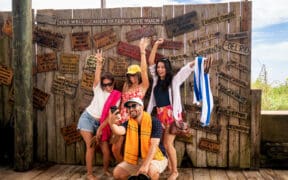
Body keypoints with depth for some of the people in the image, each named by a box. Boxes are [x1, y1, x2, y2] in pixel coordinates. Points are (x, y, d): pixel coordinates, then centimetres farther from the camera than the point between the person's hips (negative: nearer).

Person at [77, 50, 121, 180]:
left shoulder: (117, 97, -6)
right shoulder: (98, 89, -6)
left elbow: (111, 114, -8)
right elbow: (97, 77, -27)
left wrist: (101, 128, -14)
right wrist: (99, 63, -43)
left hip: (101, 123, 2)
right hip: (87, 118, -1)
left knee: (106, 150, -2)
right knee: (91, 147, -7)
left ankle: (106, 170, 25)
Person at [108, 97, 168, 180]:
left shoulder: (154, 122, -16)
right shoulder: (128, 123, -4)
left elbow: (154, 145, -23)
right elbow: (119, 131, -26)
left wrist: (145, 165, -32)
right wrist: (112, 123, -50)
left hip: (156, 157, -5)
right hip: (136, 159, 5)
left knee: (151, 170, -36)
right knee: (117, 173, -7)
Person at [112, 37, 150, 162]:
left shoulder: (143, 86, 0)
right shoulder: (126, 86, 15)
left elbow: (144, 70, -13)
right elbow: (122, 103, 15)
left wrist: (142, 51, -18)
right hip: (122, 120, 5)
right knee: (116, 149, 5)